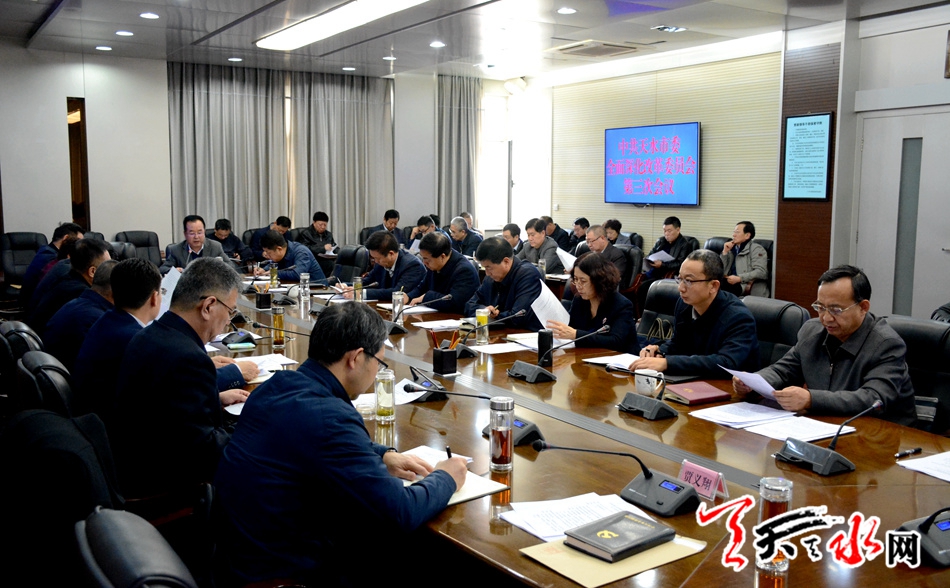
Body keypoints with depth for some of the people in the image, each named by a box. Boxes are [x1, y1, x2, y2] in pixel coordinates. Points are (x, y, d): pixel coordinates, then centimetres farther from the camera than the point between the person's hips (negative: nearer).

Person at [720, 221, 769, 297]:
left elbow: (761, 272, -11)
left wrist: (739, 278, -19)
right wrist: (725, 252, 5)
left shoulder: (756, 249, 3)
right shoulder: (732, 249, 20)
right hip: (733, 284, 5)